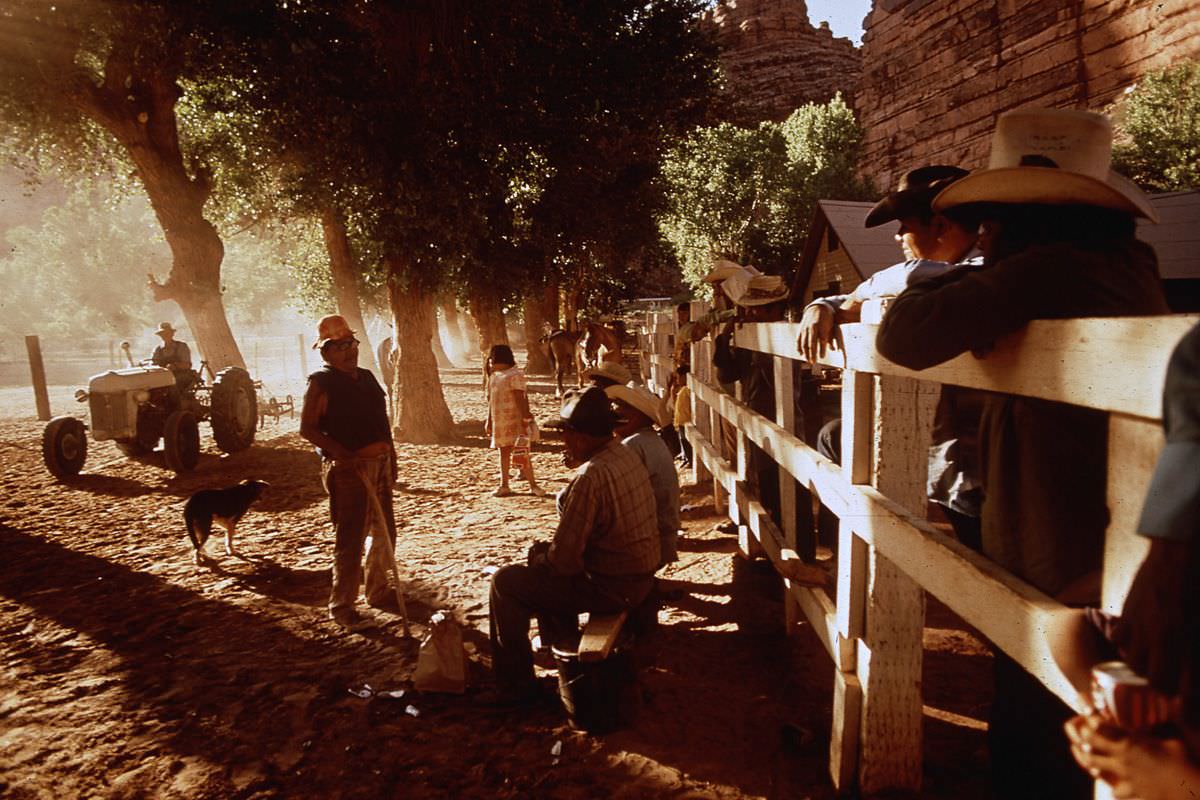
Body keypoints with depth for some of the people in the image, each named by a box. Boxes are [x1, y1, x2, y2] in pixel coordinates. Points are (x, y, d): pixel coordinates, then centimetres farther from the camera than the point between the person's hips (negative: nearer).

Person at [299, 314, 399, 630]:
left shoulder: (366, 377, 13)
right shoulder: (321, 382, -8)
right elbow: (307, 428, -14)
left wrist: (391, 456, 15)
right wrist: (344, 455, -22)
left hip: (380, 463, 8)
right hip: (347, 469, -7)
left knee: (385, 532, 16)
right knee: (350, 538, -3)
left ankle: (378, 591, 32)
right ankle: (341, 605, 8)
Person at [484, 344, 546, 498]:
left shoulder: (514, 375, -13)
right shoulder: (495, 376, 11)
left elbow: (520, 399, -18)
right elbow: (491, 400, 16)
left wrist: (524, 419, -22)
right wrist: (489, 420, 16)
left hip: (515, 420, -8)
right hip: (500, 421, 8)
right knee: (504, 452, 13)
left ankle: (533, 485, 2)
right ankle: (504, 485, 20)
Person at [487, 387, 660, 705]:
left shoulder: (590, 476, -27)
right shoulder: (626, 454, 2)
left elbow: (564, 558, -23)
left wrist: (538, 554, -2)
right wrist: (546, 551, 12)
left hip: (611, 587, -9)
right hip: (640, 575, 9)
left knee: (506, 581, 0)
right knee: (542, 566, 27)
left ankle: (515, 686, 10)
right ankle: (564, 648, 38)